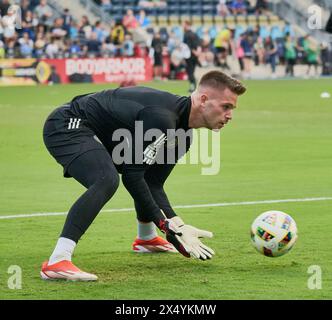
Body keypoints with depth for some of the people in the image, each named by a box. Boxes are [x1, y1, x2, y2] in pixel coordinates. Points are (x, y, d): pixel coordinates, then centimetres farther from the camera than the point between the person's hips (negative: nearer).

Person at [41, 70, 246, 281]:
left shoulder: (183, 133, 4)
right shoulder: (162, 119, -28)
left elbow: (153, 184, 4)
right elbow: (131, 177, -26)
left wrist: (178, 225, -10)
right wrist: (168, 225, -23)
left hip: (97, 135, 11)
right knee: (107, 180, -35)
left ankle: (147, 239, 42)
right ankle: (56, 263, -42)